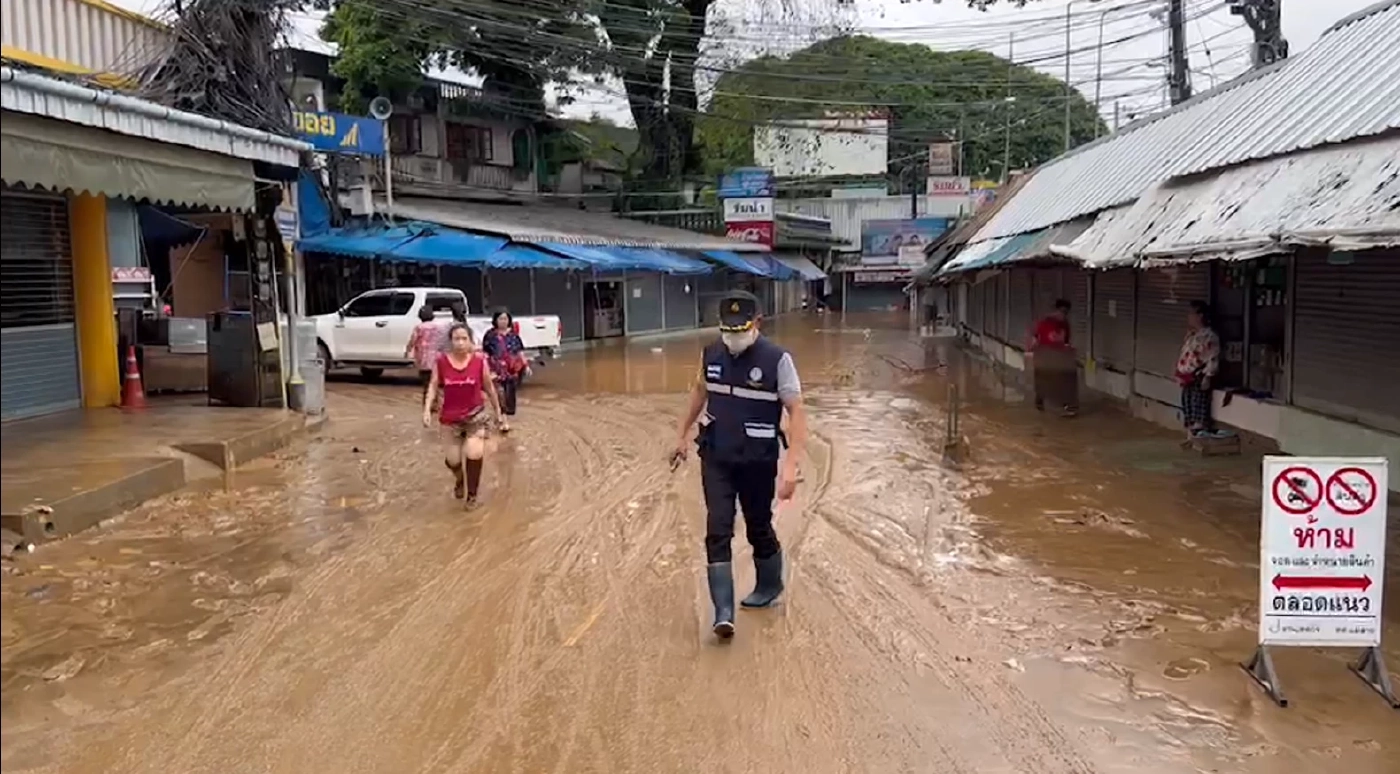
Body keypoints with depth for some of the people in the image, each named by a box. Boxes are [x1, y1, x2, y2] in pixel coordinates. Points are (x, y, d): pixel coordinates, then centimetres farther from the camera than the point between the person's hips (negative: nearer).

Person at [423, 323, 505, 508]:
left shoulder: (480, 361, -10)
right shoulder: (441, 361, -9)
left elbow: (489, 388, 2)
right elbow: (433, 387, -3)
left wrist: (498, 413, 9)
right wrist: (427, 409, -16)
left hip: (475, 415, -1)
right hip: (450, 417, 1)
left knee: (474, 454, -18)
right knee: (453, 460, 9)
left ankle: (472, 494, 4)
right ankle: (460, 480, 46)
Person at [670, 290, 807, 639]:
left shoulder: (777, 360, -17)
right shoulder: (711, 354, -2)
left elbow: (796, 412, -16)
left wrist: (791, 464, -24)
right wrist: (682, 435, 21)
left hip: (757, 461, -3)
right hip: (716, 457, 3)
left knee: (759, 529, 13)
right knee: (718, 530, -5)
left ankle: (769, 586, 40)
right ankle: (723, 612, -3)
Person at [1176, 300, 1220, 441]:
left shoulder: (1209, 336, -15)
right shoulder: (1190, 334, 14)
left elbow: (1213, 359, -19)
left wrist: (1207, 377, -22)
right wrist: (1180, 374, 18)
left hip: (1199, 379, -10)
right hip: (1187, 378, 10)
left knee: (1199, 410, -7)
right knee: (1188, 409, 13)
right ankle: (1190, 437, 20)